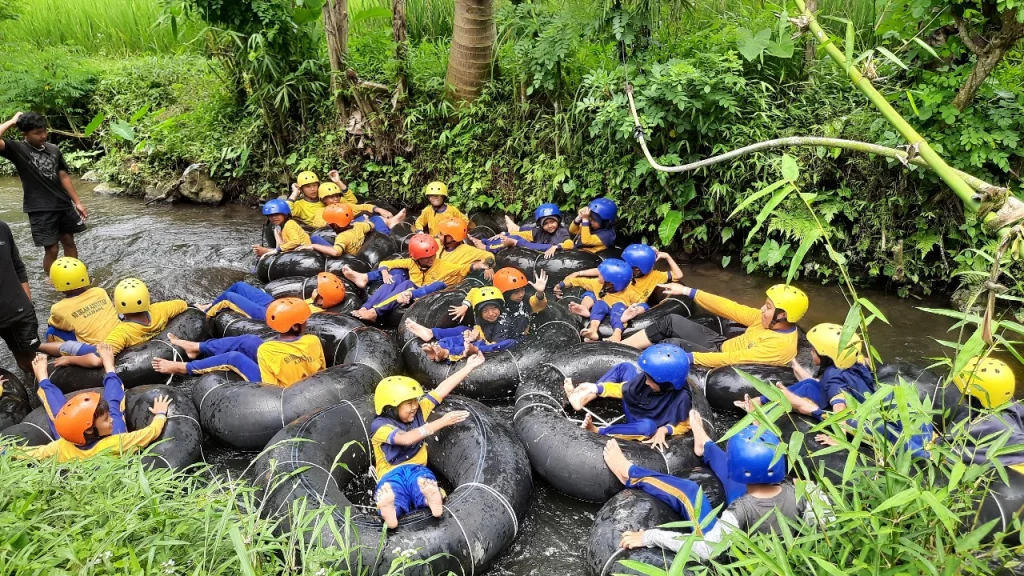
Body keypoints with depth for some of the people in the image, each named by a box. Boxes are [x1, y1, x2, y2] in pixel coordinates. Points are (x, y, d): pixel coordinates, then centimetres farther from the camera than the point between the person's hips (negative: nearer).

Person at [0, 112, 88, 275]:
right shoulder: (17, 149, -8)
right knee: (52, 249, 0)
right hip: (40, 210, -4)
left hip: (64, 205, 4)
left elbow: (64, 176, 9)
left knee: (69, 241, 15)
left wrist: (77, 202, 8)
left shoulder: (54, 150, 5)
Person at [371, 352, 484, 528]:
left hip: (416, 469, 3)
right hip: (391, 474, -3)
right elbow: (406, 438, -23)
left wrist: (469, 367, 11)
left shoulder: (418, 411, 12)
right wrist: (441, 422, -26)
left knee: (424, 480, -37)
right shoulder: (379, 426, -6)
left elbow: (442, 390, 11)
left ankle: (431, 499, -72)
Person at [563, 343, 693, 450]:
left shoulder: (680, 398, -31)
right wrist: (595, 388, -14)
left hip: (647, 425, -5)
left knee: (648, 427, -43)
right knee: (625, 367, -7)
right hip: (633, 411, 5)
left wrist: (664, 430, -32)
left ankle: (598, 431, -29)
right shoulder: (647, 377, -19)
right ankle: (581, 400, -14)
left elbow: (684, 425, -15)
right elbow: (623, 389, -6)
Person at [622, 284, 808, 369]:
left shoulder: (782, 345, -25)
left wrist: (688, 357, -31)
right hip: (720, 347, 8)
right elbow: (731, 309, 1)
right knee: (671, 321, -2)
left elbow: (732, 359, -30)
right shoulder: (769, 320, -1)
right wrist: (687, 291, 1)